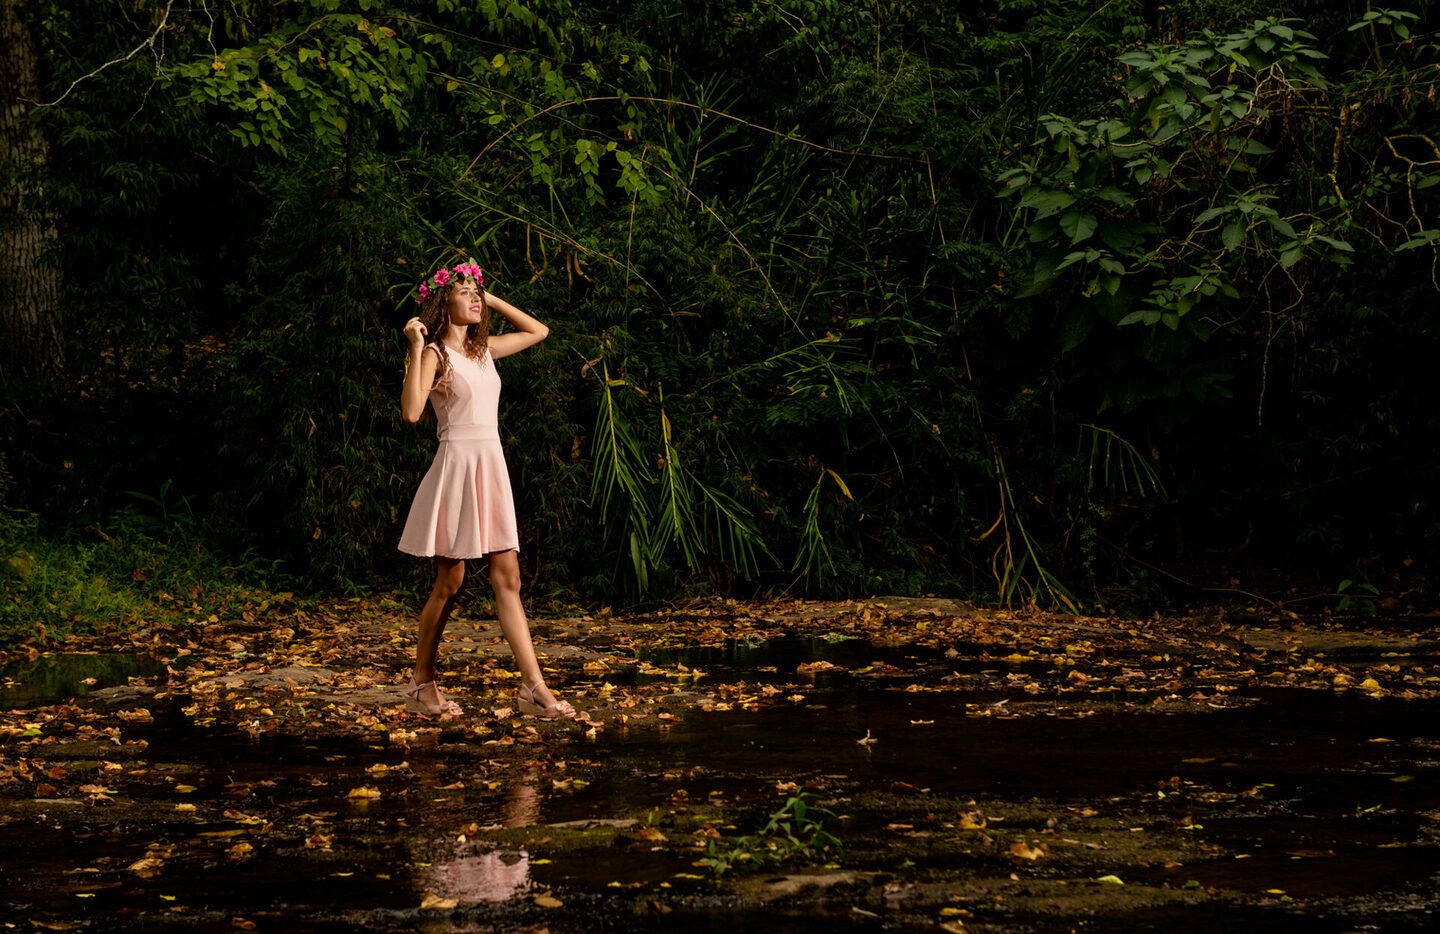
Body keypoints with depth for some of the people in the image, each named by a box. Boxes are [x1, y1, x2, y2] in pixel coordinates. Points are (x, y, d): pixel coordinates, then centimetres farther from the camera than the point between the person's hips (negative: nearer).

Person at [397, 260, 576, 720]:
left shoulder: (483, 349, 14)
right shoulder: (434, 354, -6)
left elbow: (538, 331, 28)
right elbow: (411, 411, -20)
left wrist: (492, 300, 19)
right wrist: (416, 347, -20)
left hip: (491, 467, 6)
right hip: (457, 463, -6)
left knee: (507, 578, -1)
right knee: (450, 582, 0)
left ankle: (533, 687, -6)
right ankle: (421, 682, 14)